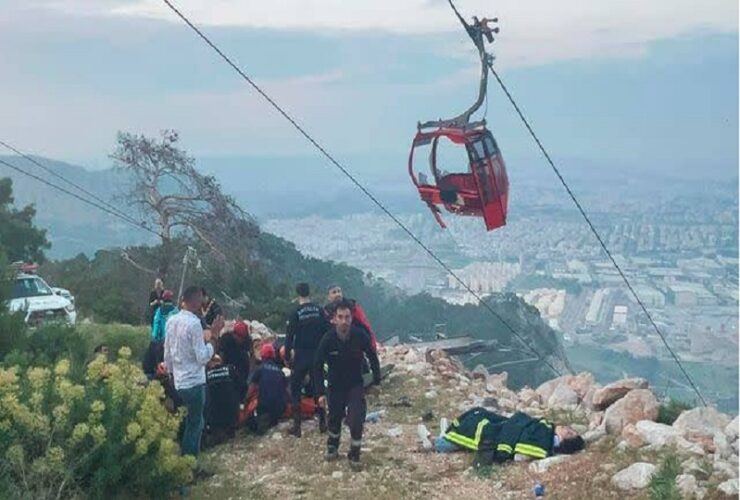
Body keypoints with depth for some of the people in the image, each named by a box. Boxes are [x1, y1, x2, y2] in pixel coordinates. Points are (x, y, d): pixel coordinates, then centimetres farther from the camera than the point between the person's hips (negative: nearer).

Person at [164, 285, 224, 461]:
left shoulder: (171, 321, 5)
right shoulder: (194, 323, -20)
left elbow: (167, 353, 12)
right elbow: (202, 358, -20)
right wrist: (212, 338, -12)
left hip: (179, 382, 8)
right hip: (194, 382, -8)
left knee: (191, 423, 20)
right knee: (194, 425, 5)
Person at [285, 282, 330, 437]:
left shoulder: (296, 313, -10)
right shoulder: (319, 310, 0)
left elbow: (289, 336, -9)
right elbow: (327, 331, 1)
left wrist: (287, 357, -1)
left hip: (301, 356, -3)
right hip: (317, 354, 3)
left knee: (295, 389, 6)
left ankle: (297, 426, 3)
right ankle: (322, 422, 17)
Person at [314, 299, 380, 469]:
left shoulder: (360, 335, -20)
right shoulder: (328, 339, -20)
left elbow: (372, 358, -2)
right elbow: (318, 366, -10)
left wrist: (377, 381, 1)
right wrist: (320, 393, -12)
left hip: (356, 385, -1)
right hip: (336, 385, 1)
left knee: (356, 420, -13)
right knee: (335, 418, 14)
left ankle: (354, 454, 8)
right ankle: (332, 446, 42)